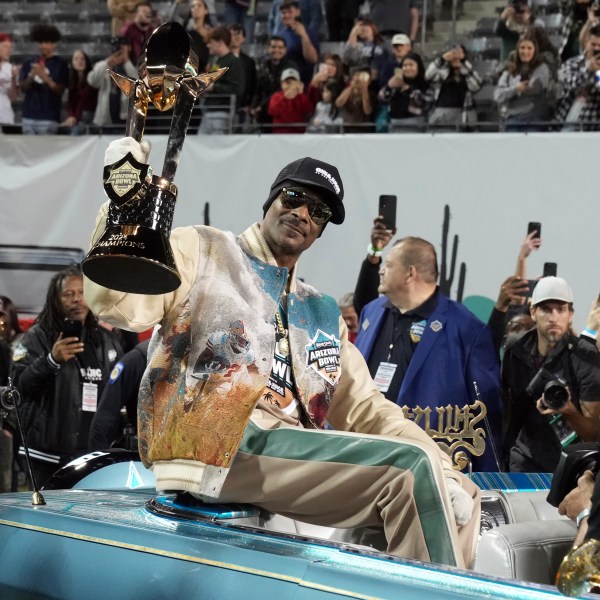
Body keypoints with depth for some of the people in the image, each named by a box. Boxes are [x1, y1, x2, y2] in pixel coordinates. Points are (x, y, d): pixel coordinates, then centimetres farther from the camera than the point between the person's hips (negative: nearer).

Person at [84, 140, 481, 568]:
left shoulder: (322, 314, 26)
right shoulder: (202, 251, 10)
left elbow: (366, 409, 20)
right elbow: (117, 302, -6)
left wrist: (444, 475, 5)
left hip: (292, 456, 7)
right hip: (218, 446, -7)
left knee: (459, 496, -5)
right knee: (409, 469, -20)